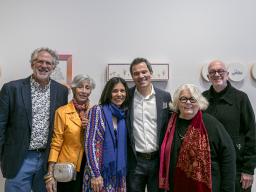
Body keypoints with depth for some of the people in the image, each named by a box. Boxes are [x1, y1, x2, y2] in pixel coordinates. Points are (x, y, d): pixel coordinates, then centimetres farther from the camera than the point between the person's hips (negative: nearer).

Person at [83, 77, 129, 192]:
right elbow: (90, 143, -13)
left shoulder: (124, 114, 7)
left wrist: (124, 173, 6)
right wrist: (95, 174, -17)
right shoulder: (97, 110, -7)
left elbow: (123, 146, 11)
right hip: (98, 171, -4)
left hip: (118, 173, 5)